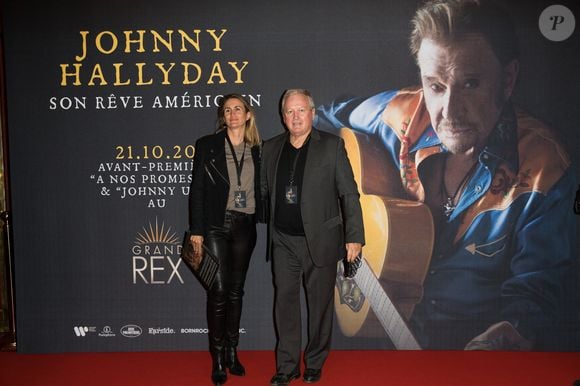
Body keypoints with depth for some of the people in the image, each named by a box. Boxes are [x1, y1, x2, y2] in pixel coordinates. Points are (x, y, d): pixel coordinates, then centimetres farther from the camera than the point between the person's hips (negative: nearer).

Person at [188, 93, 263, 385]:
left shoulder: (257, 150, 9)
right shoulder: (207, 145, 0)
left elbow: (260, 191, 12)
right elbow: (197, 190, -3)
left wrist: (260, 220, 3)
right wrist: (196, 231, -8)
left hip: (245, 227, 3)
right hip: (216, 226, -3)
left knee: (236, 290, 11)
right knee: (219, 291, -4)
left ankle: (232, 351, 23)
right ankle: (218, 358, 9)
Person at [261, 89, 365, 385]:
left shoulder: (332, 146, -3)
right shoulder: (271, 148, 8)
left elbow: (349, 193, -4)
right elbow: (264, 191, 15)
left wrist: (354, 237, -10)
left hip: (320, 240, -2)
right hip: (283, 241, 3)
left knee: (320, 303, 8)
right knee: (285, 302, 6)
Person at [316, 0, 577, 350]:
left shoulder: (544, 173, -16)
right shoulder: (400, 115, -9)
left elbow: (540, 288, -15)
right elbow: (322, 121, 10)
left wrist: (513, 333, -37)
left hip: (484, 332, 0)